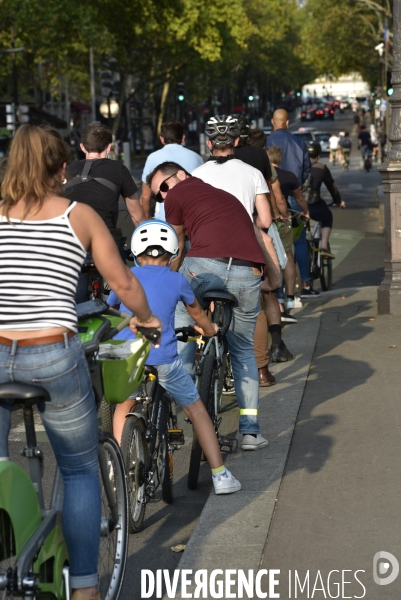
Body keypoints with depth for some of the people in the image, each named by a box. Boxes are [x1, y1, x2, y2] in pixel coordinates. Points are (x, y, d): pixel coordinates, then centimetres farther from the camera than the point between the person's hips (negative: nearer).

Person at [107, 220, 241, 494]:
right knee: (196, 409, 18)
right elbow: (197, 312, 30)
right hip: (163, 358, -2)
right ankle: (221, 476, 18)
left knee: (124, 407, 29)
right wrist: (210, 330, 52)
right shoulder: (177, 280, 12)